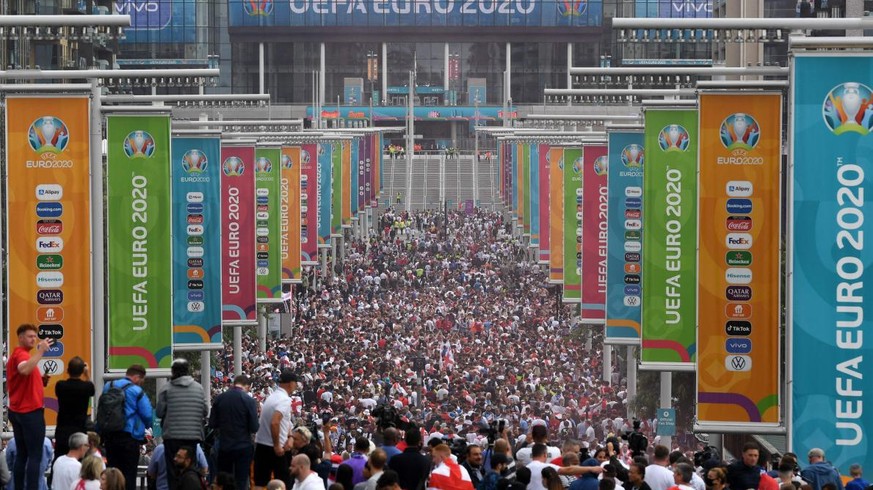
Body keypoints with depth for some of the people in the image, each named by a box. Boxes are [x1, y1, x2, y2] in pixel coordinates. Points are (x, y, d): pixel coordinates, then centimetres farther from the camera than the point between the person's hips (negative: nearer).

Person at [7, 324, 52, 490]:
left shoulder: (16, 355, 20)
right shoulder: (21, 354, -12)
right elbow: (25, 370, -36)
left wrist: (40, 381, 10)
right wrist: (41, 351, -36)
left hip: (18, 411, 10)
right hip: (30, 411, -10)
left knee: (22, 455, 10)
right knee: (35, 456, -10)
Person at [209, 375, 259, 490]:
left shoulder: (219, 399, -3)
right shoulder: (249, 400, -12)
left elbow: (212, 424, 1)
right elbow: (254, 428, -12)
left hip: (224, 447, 3)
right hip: (243, 447, -3)